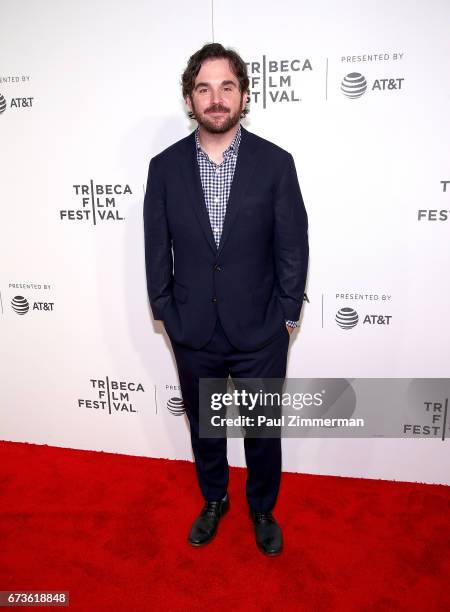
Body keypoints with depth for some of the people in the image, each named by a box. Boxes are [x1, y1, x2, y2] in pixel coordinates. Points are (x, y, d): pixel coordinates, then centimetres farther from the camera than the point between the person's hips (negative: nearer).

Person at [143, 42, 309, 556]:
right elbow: (157, 249, 1)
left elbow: (293, 246, -4)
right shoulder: (165, 166, -3)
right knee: (203, 427, 21)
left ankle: (262, 509, 44)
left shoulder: (275, 162, -8)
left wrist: (287, 314, -4)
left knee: (263, 430, 16)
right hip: (193, 333, 2)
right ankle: (214, 500, 49)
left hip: (260, 331, -1)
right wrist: (166, 313, 1)